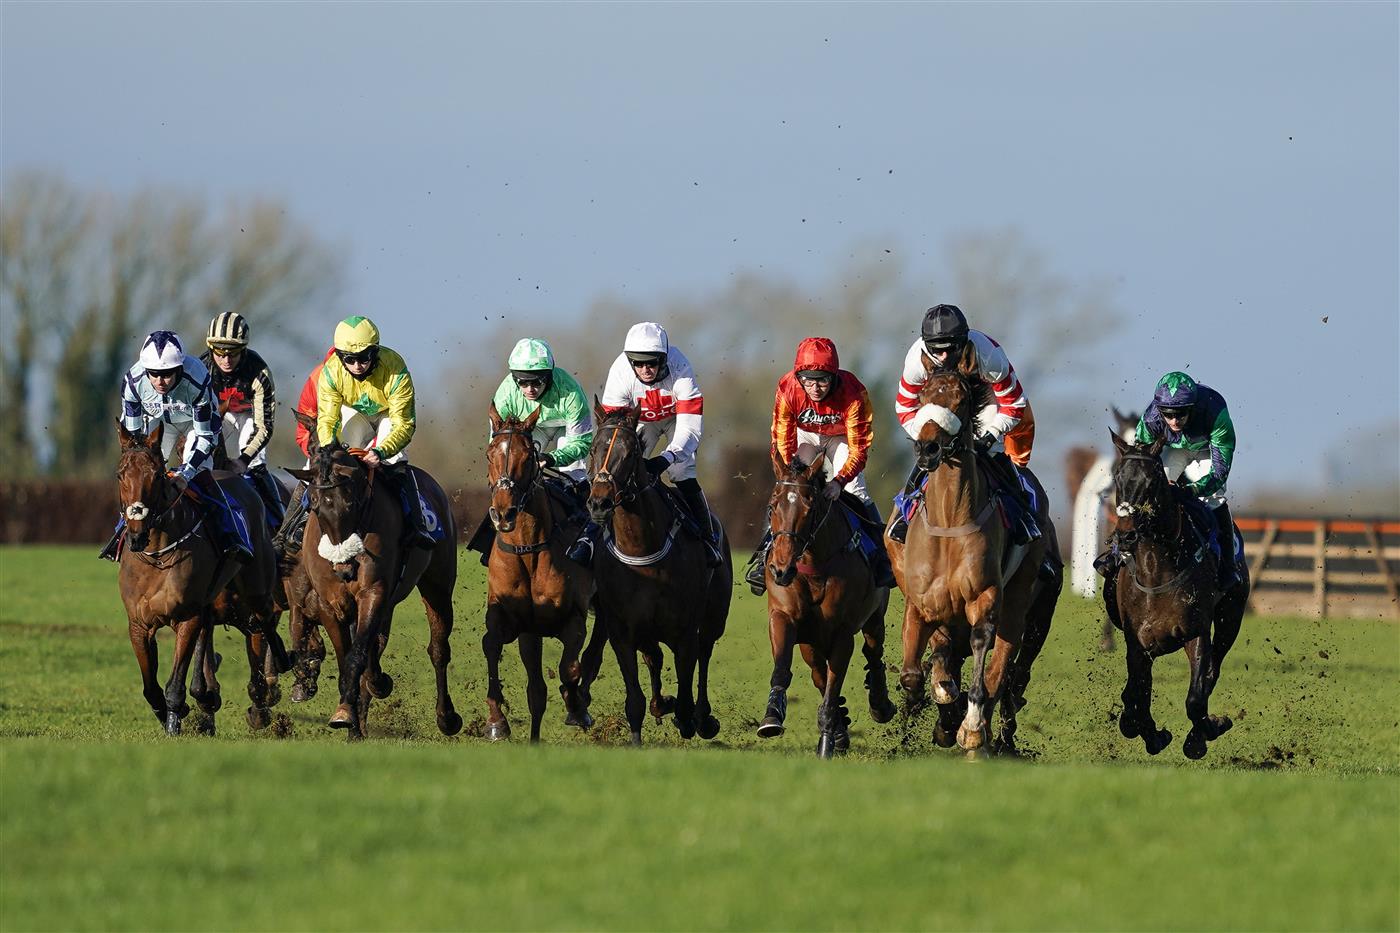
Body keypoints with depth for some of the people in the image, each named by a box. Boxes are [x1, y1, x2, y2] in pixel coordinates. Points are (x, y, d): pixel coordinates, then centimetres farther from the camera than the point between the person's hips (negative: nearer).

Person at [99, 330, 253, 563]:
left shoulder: (197, 380, -40)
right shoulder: (132, 381, -32)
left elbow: (207, 435, -31)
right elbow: (132, 432, -19)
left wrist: (185, 473, -40)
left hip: (197, 421, -3)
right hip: (158, 420, 3)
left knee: (201, 477, -22)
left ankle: (233, 537, -19)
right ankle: (122, 533, 14)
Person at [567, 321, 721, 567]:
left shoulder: (680, 369, -38)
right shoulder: (620, 372, -33)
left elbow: (690, 428, -38)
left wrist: (666, 458, -52)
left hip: (676, 417, -2)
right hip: (640, 421, 2)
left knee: (684, 477, -18)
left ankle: (708, 538, -4)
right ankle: (589, 535, -9)